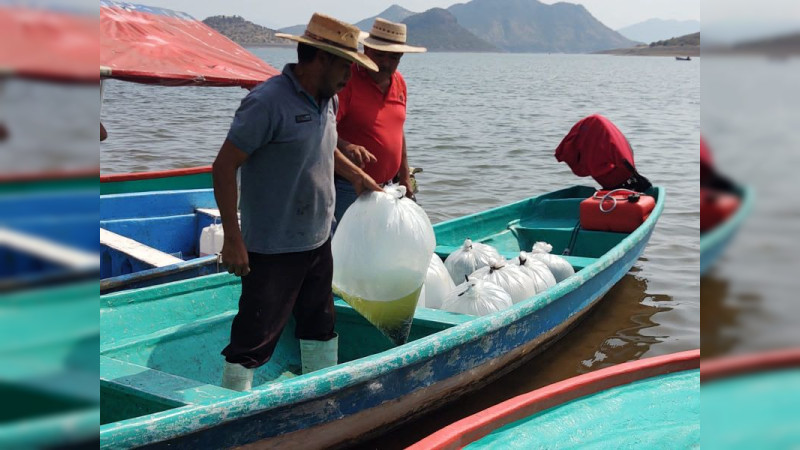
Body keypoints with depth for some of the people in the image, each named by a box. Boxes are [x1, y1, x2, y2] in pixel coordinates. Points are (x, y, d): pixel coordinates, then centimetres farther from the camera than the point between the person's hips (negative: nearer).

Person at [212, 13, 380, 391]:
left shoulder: (326, 100, 6)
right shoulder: (267, 102, -21)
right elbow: (224, 167, -21)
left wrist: (355, 173, 22)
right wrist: (233, 239, -22)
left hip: (317, 242, 9)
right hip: (272, 250, -9)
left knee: (319, 326, 22)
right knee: (255, 336, 0)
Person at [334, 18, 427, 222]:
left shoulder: (399, 82, 10)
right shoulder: (347, 79, -14)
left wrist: (404, 177, 21)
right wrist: (345, 146, -42)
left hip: (386, 187, 7)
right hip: (347, 188, -7)